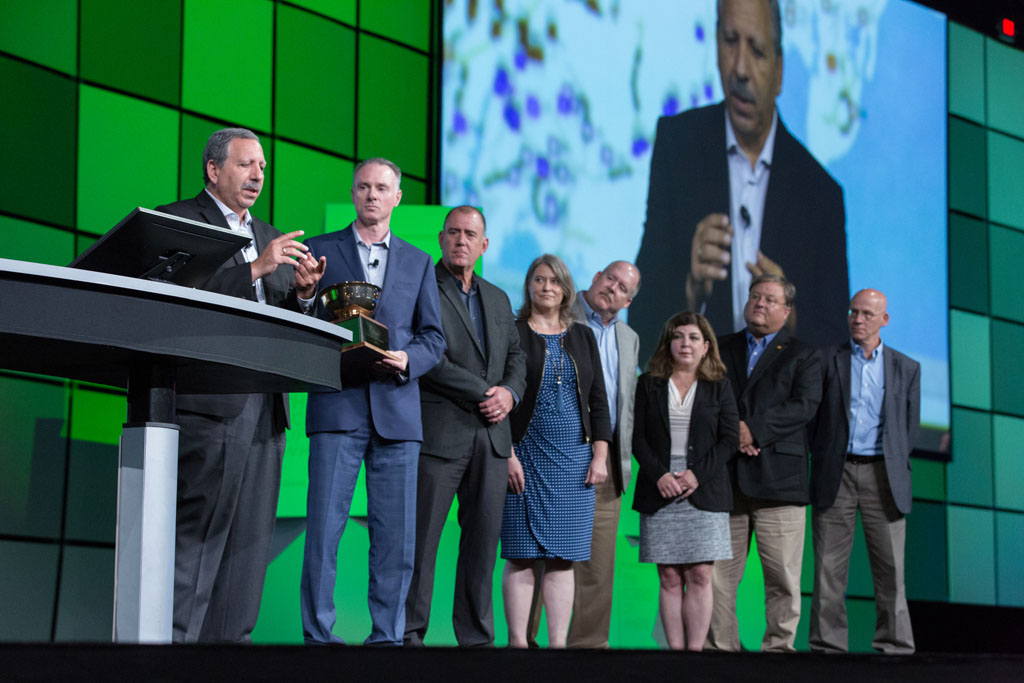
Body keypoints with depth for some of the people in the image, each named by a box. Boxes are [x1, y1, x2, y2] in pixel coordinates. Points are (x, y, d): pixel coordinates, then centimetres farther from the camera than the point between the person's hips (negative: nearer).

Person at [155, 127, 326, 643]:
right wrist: (255, 270, -17)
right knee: (196, 529, -10)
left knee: (249, 535, 6)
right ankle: (172, 636, -9)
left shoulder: (268, 237, 24)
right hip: (209, 404, -7)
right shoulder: (176, 221, 2)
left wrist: (303, 291, 1)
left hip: (266, 408, 7)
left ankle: (229, 637, 9)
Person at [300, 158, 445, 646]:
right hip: (338, 404, -2)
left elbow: (434, 337, 13)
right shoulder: (320, 251, 11)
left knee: (397, 535, 1)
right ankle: (318, 635, 0)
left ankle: (387, 637, 8)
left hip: (397, 408, 2)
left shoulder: (418, 262, 17)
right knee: (323, 528, -7)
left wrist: (407, 359, -7)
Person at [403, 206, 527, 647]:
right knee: (421, 537, -5)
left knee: (484, 539, 4)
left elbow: (516, 357, 21)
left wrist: (509, 392, -1)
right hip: (439, 433, -6)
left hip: (492, 435, 6)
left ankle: (477, 636, 9)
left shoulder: (498, 299, 20)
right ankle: (408, 634, 1)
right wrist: (483, 392, -12)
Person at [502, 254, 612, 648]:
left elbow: (598, 400, 14)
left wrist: (599, 456, 4)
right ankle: (518, 641, -2)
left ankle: (558, 642, 3)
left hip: (574, 460, 3)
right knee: (522, 556, -5)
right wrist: (507, 455, -11)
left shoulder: (583, 337, 15)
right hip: (525, 457, -3)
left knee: (563, 558, 1)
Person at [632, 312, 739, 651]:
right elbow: (637, 438, 5)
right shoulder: (649, 384, 10)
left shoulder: (719, 387, 9)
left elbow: (729, 439, 2)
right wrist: (659, 475, -10)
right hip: (659, 492, 1)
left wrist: (697, 474, -10)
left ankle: (695, 649, -3)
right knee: (669, 578, -1)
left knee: (700, 576, -5)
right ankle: (675, 649, 0)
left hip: (704, 492, -1)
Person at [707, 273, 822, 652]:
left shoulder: (804, 356, 11)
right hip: (723, 478, 2)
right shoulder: (720, 349, 19)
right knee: (717, 574, 0)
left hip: (778, 478, -2)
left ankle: (778, 646, 4)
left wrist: (753, 430, -13)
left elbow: (804, 406, -4)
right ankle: (720, 647, 6)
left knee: (783, 577, -4)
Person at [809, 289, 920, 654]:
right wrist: (822, 460, 0)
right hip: (836, 473, -1)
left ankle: (894, 645, 3)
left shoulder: (906, 368, 12)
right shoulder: (826, 360, 7)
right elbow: (811, 415, 6)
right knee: (829, 566, -1)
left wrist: (894, 467, 5)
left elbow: (910, 426, 14)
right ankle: (827, 644, 4)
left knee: (890, 566, -2)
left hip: (882, 474, 1)